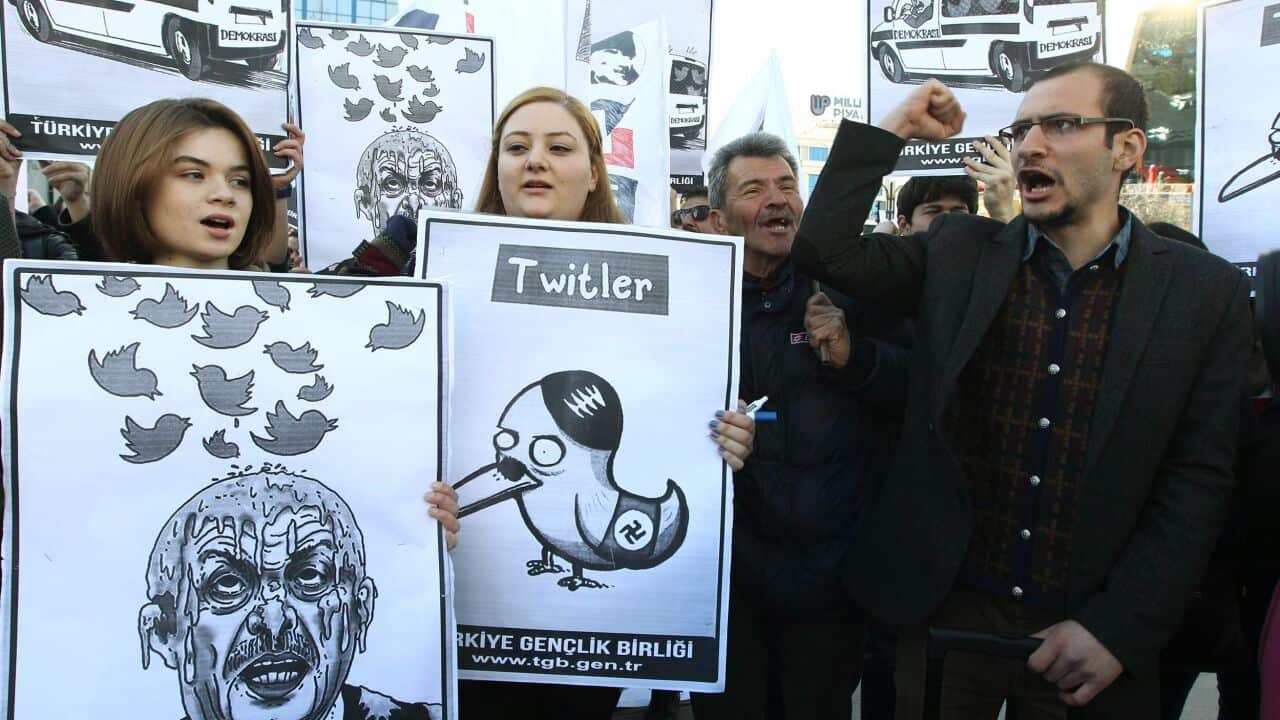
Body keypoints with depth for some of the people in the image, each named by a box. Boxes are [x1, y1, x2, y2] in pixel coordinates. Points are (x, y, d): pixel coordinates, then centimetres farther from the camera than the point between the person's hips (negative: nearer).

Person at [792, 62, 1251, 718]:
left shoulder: (1207, 292, -3)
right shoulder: (957, 251, 1)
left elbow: (1198, 480, -3)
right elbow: (825, 250, -6)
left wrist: (1121, 631, -9)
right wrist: (892, 129, -6)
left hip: (1094, 638, 0)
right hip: (944, 609, 1)